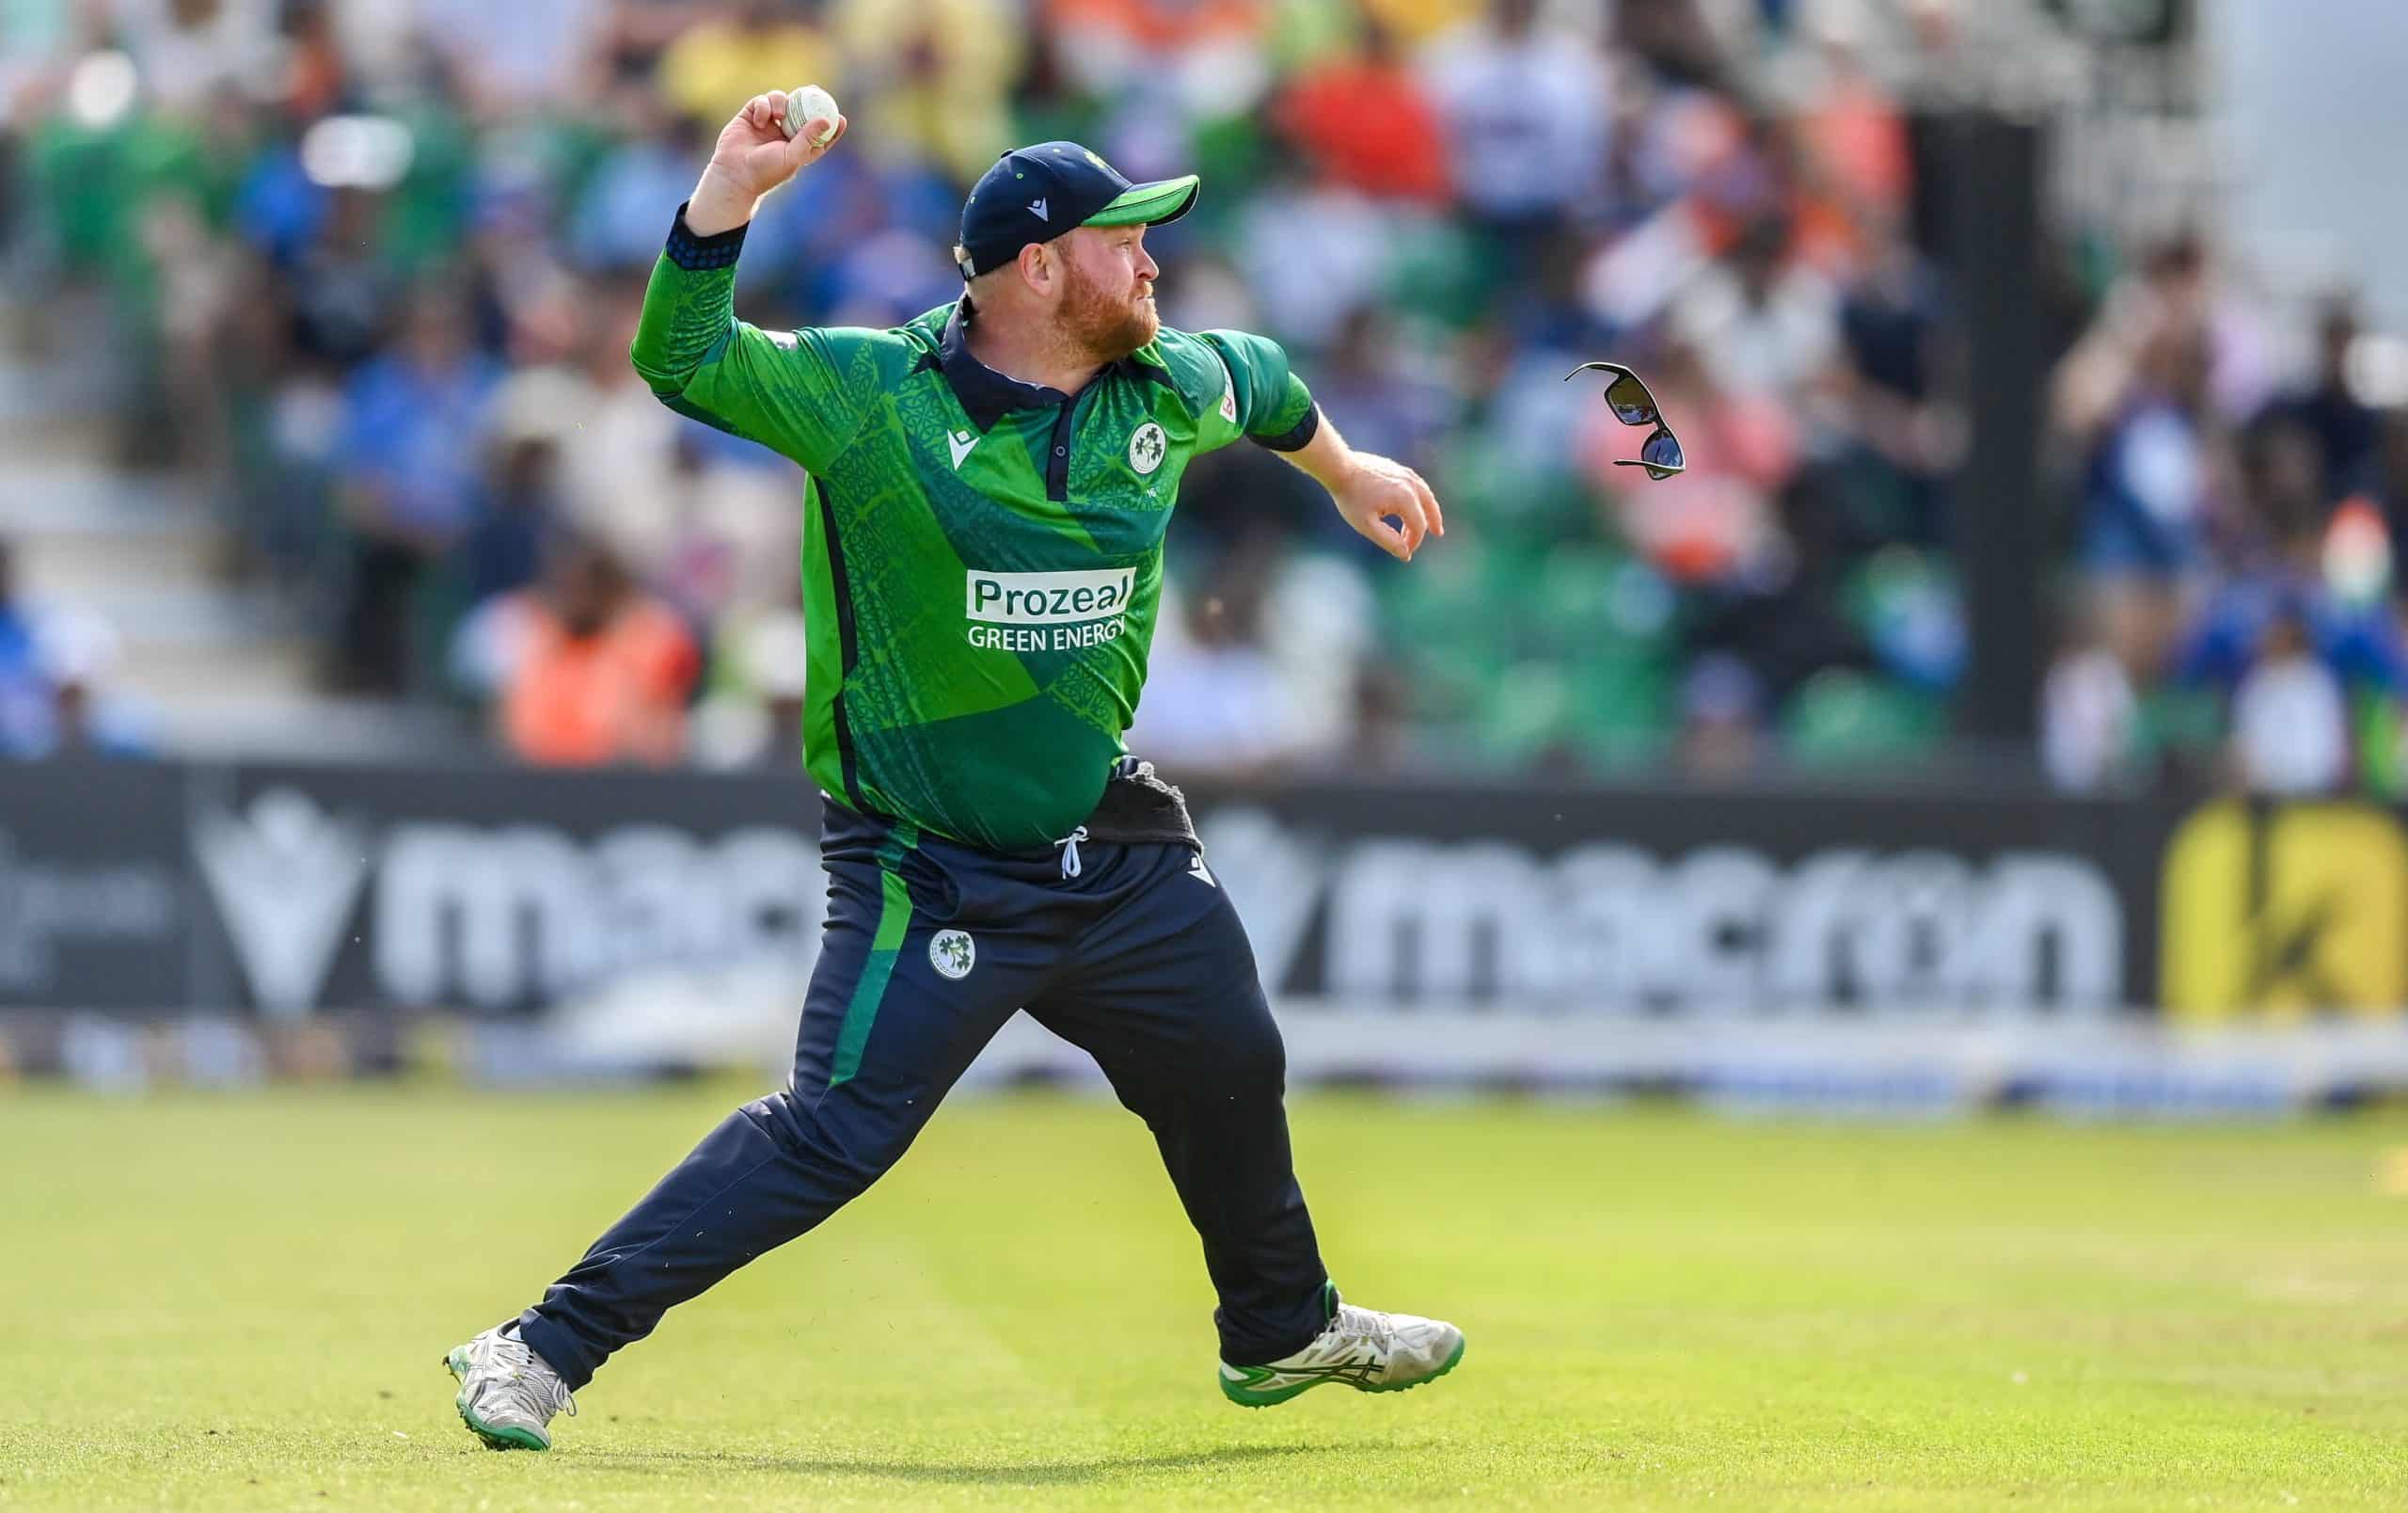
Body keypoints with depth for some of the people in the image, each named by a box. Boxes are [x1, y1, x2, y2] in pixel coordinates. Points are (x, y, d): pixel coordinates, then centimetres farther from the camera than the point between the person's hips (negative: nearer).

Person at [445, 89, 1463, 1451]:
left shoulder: (1169, 390, 1)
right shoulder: (872, 395, -15)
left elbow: (1260, 380, 24)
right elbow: (687, 361, -25)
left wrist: (1344, 470, 41)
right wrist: (734, 188, -36)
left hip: (1116, 846, 7)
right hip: (932, 872, -6)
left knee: (1232, 1072, 21)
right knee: (833, 1134, -15)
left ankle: (1284, 1332, 49)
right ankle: (549, 1347, -12)